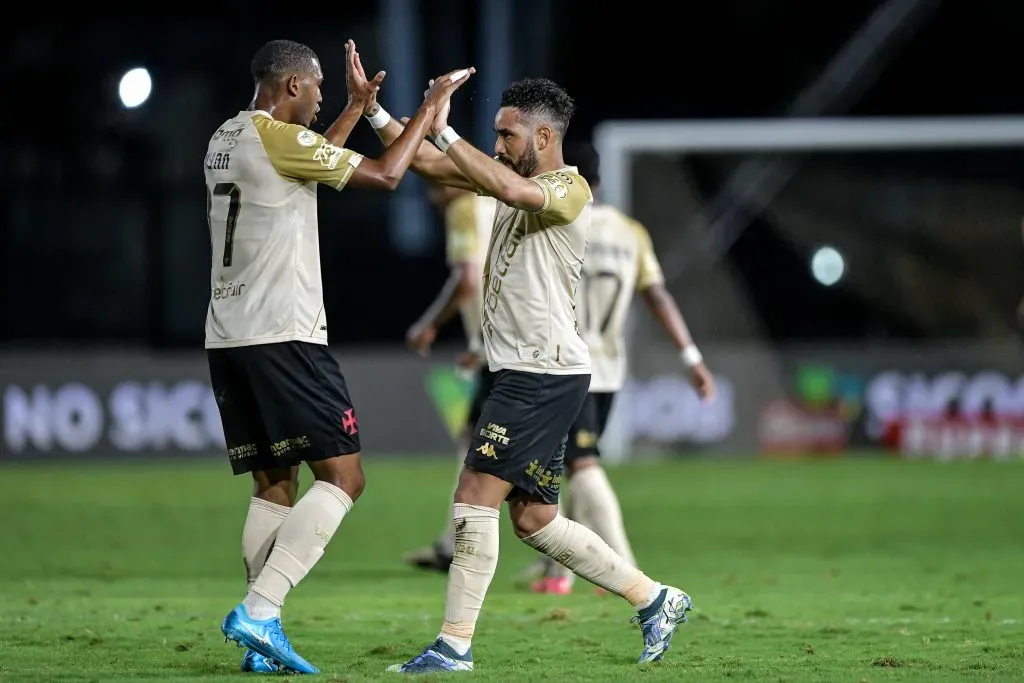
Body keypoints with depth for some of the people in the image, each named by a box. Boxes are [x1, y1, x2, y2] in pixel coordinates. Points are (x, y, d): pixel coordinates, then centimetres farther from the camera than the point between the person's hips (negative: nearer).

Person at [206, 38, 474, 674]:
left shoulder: (225, 140, 16)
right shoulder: (279, 138, -10)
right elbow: (385, 174, -5)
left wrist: (359, 105, 39)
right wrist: (430, 107, 7)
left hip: (227, 337, 9)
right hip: (283, 336, -9)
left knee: (274, 487, 11)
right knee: (343, 477, -7)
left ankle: (261, 643, 4)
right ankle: (260, 611, -19)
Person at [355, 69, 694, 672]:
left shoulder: (570, 188, -12)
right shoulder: (516, 176, 15)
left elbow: (516, 192, -34)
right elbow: (427, 164, 16)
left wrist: (446, 132, -33)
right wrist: (372, 108, 6)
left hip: (546, 373, -10)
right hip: (525, 373, 10)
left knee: (476, 495, -13)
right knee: (535, 519, 12)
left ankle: (455, 645, -11)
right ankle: (655, 600, 20)